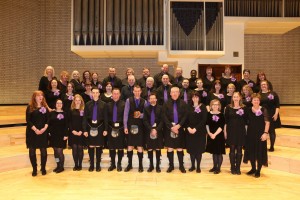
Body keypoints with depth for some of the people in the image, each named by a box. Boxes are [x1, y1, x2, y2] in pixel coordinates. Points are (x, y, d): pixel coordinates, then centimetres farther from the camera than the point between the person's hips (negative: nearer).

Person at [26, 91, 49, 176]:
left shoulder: (45, 107, 7)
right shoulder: (30, 107, 0)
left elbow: (48, 119, 3)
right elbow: (28, 120, -7)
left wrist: (44, 128, -13)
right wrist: (35, 129, -16)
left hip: (43, 132, 2)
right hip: (32, 132, -1)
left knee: (43, 150, 3)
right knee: (32, 151, 3)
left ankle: (43, 168, 17)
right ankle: (34, 169, 16)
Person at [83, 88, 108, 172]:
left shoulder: (103, 104, -1)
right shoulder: (88, 104, 1)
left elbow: (105, 117, -1)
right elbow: (85, 118, 0)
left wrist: (105, 129, -4)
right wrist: (85, 130, -5)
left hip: (99, 127, -1)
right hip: (90, 127, 1)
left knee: (99, 146, 6)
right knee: (91, 146, 6)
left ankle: (98, 165, 18)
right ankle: (91, 165, 19)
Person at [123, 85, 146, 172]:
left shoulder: (144, 102, 1)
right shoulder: (128, 100, -2)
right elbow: (126, 114, -3)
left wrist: (141, 115, -17)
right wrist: (125, 126, -7)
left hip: (140, 126, 0)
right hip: (130, 125, 0)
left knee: (140, 146, 5)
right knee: (130, 145, 8)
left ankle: (140, 165, 17)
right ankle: (129, 164, 21)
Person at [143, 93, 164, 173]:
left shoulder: (160, 108, 0)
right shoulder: (146, 108, 4)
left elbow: (162, 120, -4)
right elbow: (145, 121, -1)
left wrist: (156, 129, -14)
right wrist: (151, 129, -12)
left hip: (158, 131, -1)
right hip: (149, 131, 1)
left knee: (158, 148, 4)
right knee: (149, 149, 5)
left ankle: (157, 165, 14)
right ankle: (151, 165, 18)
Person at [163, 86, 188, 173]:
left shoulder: (183, 103, 0)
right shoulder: (166, 104, 0)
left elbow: (185, 116, -2)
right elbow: (164, 117, -4)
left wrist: (179, 125, -14)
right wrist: (171, 127, -12)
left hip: (180, 129, 0)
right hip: (169, 129, 0)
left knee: (180, 148, 6)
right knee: (170, 148, 5)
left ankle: (181, 165, 18)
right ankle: (171, 165, 18)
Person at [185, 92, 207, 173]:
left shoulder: (203, 107, -1)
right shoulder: (189, 107, 8)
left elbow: (204, 120, -9)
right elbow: (186, 119, 5)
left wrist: (195, 129, -15)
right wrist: (188, 128, -12)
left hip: (200, 131, -3)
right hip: (189, 131, 3)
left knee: (199, 149, 2)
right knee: (191, 148, 6)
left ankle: (198, 166, 12)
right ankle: (192, 165, 19)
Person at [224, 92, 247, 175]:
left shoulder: (243, 108, 1)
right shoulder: (228, 107, 1)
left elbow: (246, 121, 4)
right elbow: (225, 120, 2)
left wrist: (246, 131, 0)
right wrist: (225, 131, -1)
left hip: (241, 131, 0)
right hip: (231, 131, 0)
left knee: (239, 150, 5)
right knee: (232, 149, 5)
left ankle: (238, 168, 16)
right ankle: (232, 168, 16)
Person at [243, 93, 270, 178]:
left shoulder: (263, 110, -5)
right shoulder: (249, 110, 4)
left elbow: (267, 122, -8)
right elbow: (246, 121, 11)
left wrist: (265, 133, -15)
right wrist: (246, 132, 5)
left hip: (260, 133, -3)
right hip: (251, 133, 4)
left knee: (260, 152, 2)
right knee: (251, 151, 10)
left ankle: (258, 171, 15)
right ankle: (253, 168, 27)